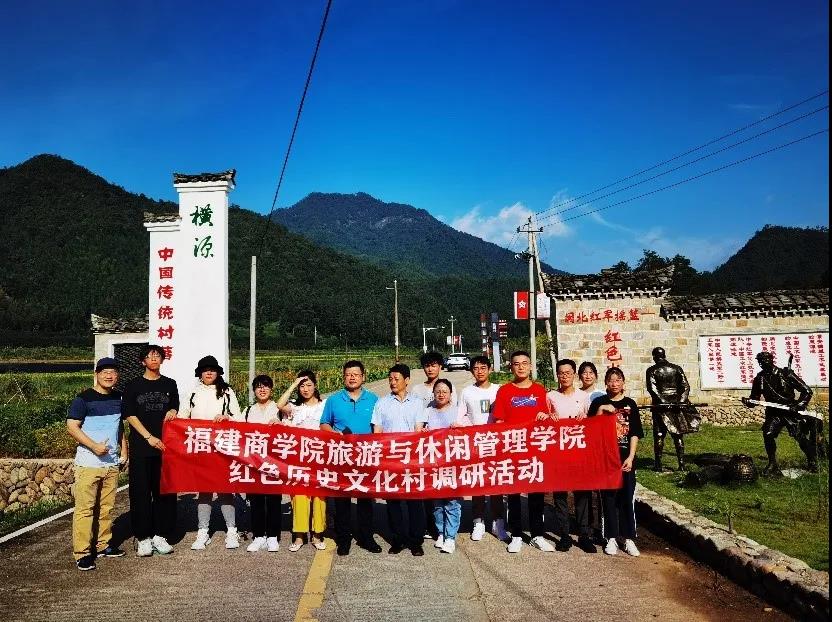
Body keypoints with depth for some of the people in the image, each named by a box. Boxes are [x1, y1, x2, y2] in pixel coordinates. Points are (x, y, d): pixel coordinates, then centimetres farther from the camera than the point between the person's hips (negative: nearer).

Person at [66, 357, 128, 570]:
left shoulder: (118, 398, 11)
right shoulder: (84, 398, -8)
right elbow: (72, 427, -11)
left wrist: (124, 450, 13)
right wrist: (94, 446, -20)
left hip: (112, 463, 6)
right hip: (88, 463, -6)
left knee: (107, 506, 12)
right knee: (85, 508, -3)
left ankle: (103, 544, 24)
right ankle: (82, 553, 3)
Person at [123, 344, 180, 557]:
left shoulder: (170, 384, 12)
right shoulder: (133, 386, 5)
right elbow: (130, 415, -1)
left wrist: (173, 411, -6)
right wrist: (149, 437, -10)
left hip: (165, 445, 2)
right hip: (141, 447, -2)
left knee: (165, 491, 3)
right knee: (141, 492, 0)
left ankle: (160, 535, 12)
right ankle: (143, 537, 10)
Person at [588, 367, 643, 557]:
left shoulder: (629, 404, 4)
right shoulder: (599, 402, 2)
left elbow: (635, 434, 3)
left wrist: (631, 457, -6)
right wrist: (601, 409, -17)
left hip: (625, 458, 1)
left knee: (627, 498, 4)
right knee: (608, 498, 5)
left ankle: (629, 539, 15)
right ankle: (611, 538, 15)